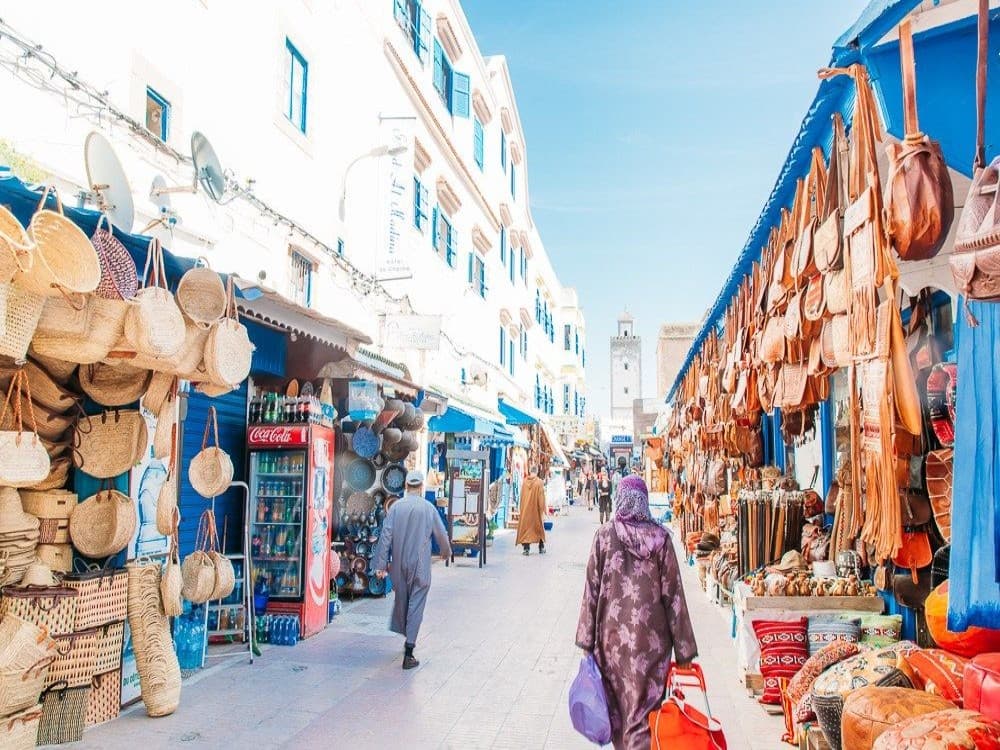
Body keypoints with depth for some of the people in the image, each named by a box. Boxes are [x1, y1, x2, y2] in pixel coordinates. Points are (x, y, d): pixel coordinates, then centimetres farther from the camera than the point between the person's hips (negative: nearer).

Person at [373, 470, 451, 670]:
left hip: (399, 565, 2)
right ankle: (408, 653, -2)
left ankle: (408, 640, 35)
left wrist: (381, 564, -1)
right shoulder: (428, 508, -5)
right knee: (415, 606, 1)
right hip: (420, 566, -2)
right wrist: (446, 552, 23)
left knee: (401, 602, 19)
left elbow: (386, 535, -5)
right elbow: (441, 534, 3)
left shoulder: (396, 507, -2)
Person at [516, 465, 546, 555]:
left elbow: (522, 496, 4)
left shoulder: (525, 481, -2)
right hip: (536, 510, -2)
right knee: (539, 527, 13)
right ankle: (541, 548, 21)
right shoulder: (539, 483, -11)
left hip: (525, 510, 2)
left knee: (526, 527, 6)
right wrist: (543, 511, -5)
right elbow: (541, 498, -11)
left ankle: (526, 548, -1)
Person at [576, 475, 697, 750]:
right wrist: (684, 649, 2)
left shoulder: (604, 535, -5)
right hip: (651, 635, 0)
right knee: (644, 707, 4)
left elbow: (592, 589, -4)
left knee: (618, 704, 19)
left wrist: (586, 639, 4)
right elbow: (673, 594, -4)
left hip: (613, 634, 1)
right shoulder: (660, 537, -5)